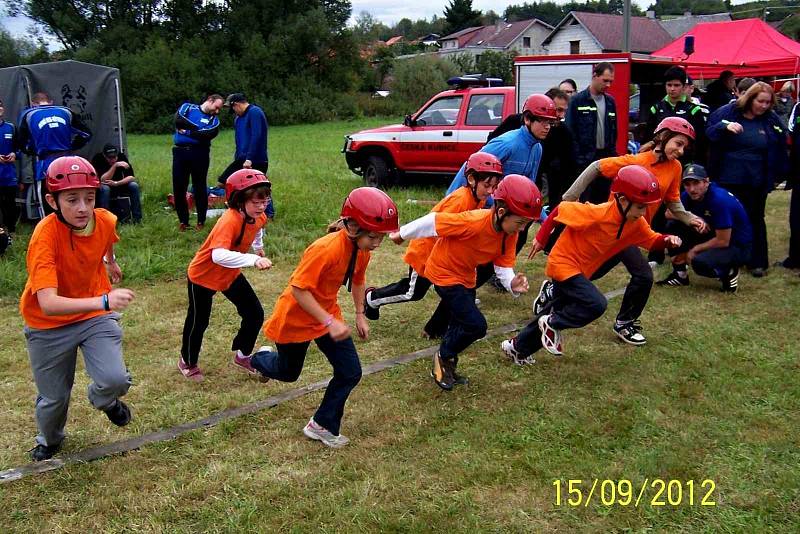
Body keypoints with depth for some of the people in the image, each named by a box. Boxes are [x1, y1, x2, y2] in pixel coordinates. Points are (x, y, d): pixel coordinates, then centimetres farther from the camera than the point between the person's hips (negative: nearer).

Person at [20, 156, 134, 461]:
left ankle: (102, 399, 22)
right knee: (54, 397, 11)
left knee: (115, 380, -17)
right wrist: (104, 301, -55)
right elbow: (48, 303, -42)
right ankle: (49, 440, 47)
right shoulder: (45, 235, -32)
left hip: (96, 315, 3)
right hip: (49, 325, -2)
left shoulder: (106, 221, -18)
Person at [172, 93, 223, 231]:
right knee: (178, 187, 2)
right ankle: (183, 221, 13)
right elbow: (178, 120, -8)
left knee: (200, 187, 3)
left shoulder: (214, 120, 10)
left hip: (200, 154, 0)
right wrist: (198, 129, -7)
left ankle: (201, 221, 13)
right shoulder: (187, 107, 12)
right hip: (180, 152, 0)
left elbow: (206, 135, -9)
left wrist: (187, 131, -7)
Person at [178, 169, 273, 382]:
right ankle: (187, 362, 36)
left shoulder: (259, 218, -12)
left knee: (255, 314, 6)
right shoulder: (230, 220, -37)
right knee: (198, 322, 10)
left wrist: (258, 248, 30)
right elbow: (219, 255, -53)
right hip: (203, 276, -7)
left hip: (231, 274, 7)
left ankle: (242, 355, 30)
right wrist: (253, 260, -62)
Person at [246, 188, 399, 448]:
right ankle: (259, 359, 53)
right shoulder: (326, 249, -36)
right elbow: (299, 289, -34)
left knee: (350, 373, -2)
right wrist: (330, 322, -36)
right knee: (287, 373, 18)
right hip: (296, 317, -6)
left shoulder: (362, 249, -11)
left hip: (328, 314, 6)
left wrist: (360, 315, 8)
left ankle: (322, 425, 16)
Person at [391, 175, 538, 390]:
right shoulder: (474, 222, -36)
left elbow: (503, 266, -8)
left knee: (460, 326, 18)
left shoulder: (510, 234, -14)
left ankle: (446, 366, 41)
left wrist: (512, 283, -31)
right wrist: (401, 235, -13)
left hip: (466, 277, 8)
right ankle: (444, 357, 12)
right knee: (476, 325, -13)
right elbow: (433, 221, -27)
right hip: (444, 273, -8)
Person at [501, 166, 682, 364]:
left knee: (560, 309, 18)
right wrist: (541, 238, -15)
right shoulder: (598, 213, -29)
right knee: (596, 304, -22)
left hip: (582, 270, 9)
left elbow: (652, 240, 6)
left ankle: (517, 347, 33)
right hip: (564, 263, -9)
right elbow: (560, 209, -21)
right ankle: (552, 324, 0)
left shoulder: (636, 223, -6)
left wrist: (668, 240, -16)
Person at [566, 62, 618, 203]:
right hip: (585, 158, -5)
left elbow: (613, 130, 17)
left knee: (603, 200, 9)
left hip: (605, 156, 5)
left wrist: (612, 154, 7)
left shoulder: (610, 101, 12)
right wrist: (579, 159, -14)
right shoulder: (577, 101, -4)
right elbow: (571, 132, -9)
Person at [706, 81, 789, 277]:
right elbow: (708, 133, -10)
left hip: (757, 181, 2)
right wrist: (725, 127, -28)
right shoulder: (727, 112, -4)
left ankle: (758, 262, 19)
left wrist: (779, 173, 3)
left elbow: (779, 150, 8)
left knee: (755, 219, 11)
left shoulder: (772, 120, 2)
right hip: (728, 179, -1)